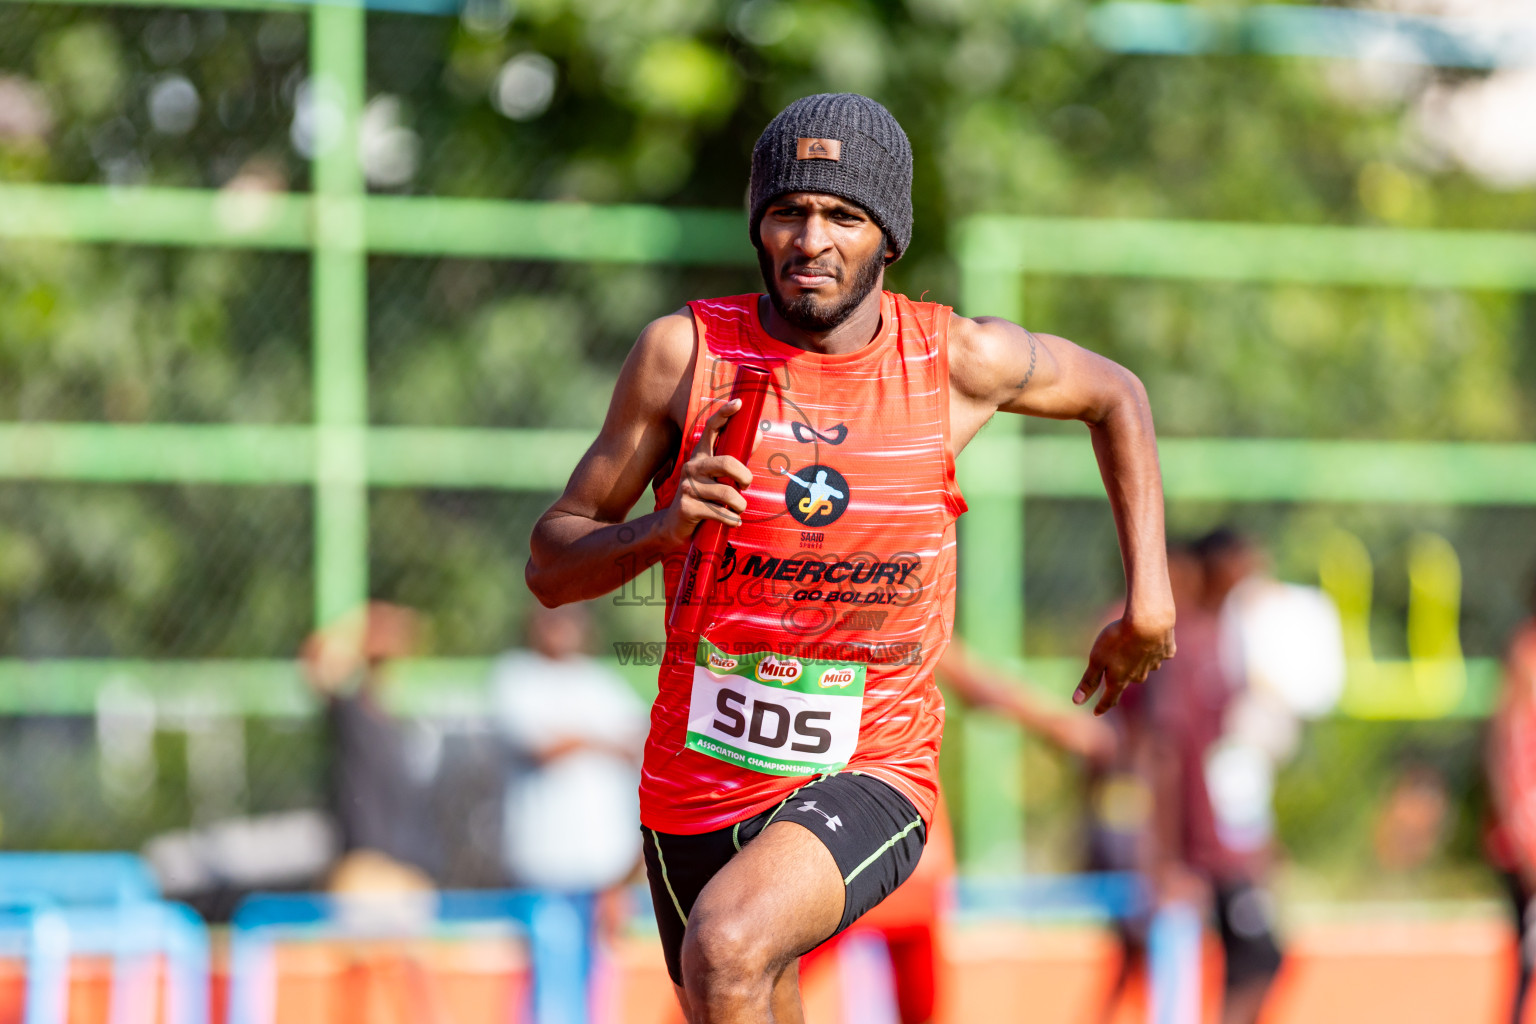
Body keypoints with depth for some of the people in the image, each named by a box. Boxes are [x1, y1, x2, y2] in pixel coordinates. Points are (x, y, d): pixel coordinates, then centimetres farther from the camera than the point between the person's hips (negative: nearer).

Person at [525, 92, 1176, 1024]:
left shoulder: (959, 361, -7)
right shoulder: (684, 353, -8)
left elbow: (1113, 395, 15)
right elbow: (550, 567, -3)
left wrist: (1149, 599, 10)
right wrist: (663, 531, -24)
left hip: (870, 779, -3)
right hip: (696, 787, 3)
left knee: (727, 948, -32)